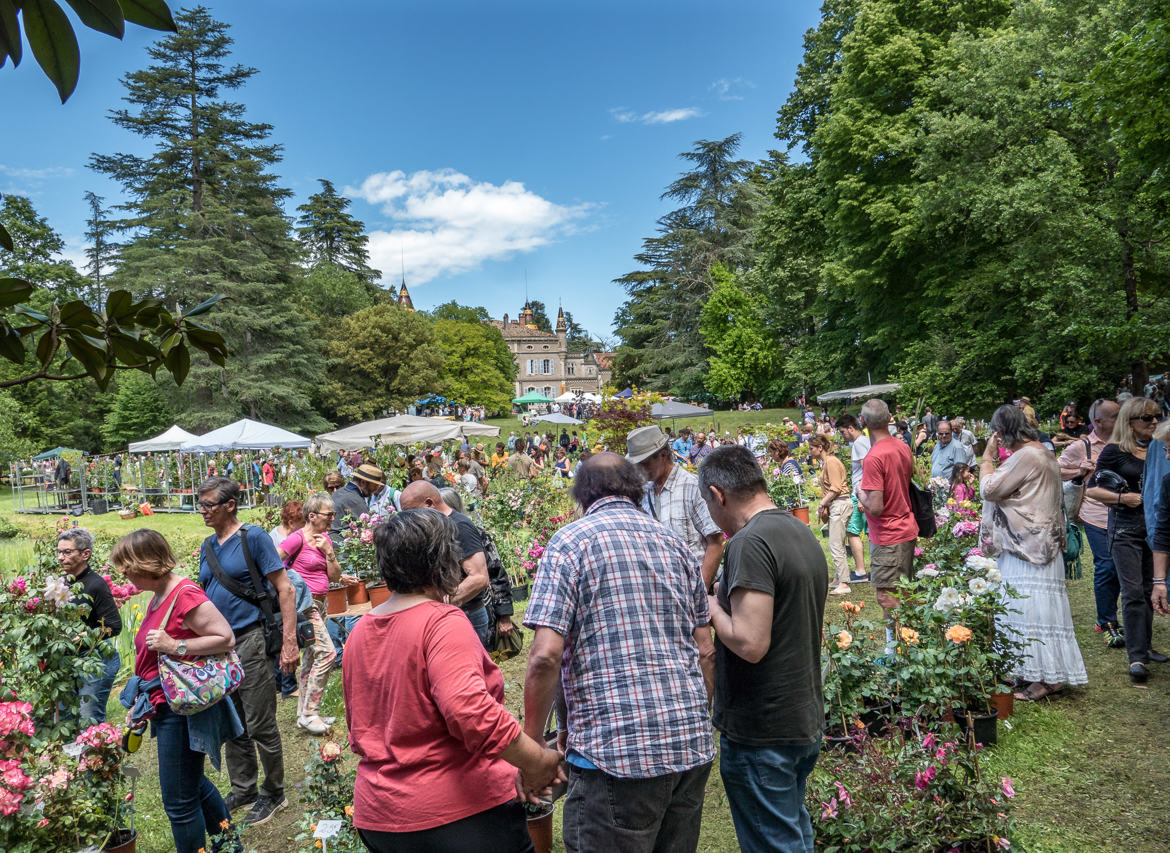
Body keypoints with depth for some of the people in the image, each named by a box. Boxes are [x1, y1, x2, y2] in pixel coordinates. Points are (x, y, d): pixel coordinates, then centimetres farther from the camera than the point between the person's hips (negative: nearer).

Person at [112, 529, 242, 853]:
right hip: (164, 708, 10)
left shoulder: (186, 595, -21)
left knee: (179, 802, 4)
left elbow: (227, 639, -23)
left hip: (183, 711, -10)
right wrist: (141, 703, 16)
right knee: (192, 782, 25)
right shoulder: (158, 597, 7)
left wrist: (175, 646, -27)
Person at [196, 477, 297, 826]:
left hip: (249, 641, -7)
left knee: (260, 726, 1)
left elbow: (285, 590, -13)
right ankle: (243, 790, 32)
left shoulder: (253, 537, -11)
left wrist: (289, 642, -19)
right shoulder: (207, 546, 10)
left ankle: (274, 794, 18)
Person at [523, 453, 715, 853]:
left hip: (616, 749, -6)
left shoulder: (569, 541, -5)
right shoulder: (676, 545, 12)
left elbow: (546, 655, -14)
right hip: (693, 745, 6)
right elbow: (705, 652, 13)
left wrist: (531, 742, -2)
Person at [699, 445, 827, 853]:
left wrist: (711, 605, -11)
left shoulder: (750, 543, -22)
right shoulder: (805, 535, 7)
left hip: (761, 731, -9)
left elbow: (750, 643, -27)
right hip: (806, 722, 9)